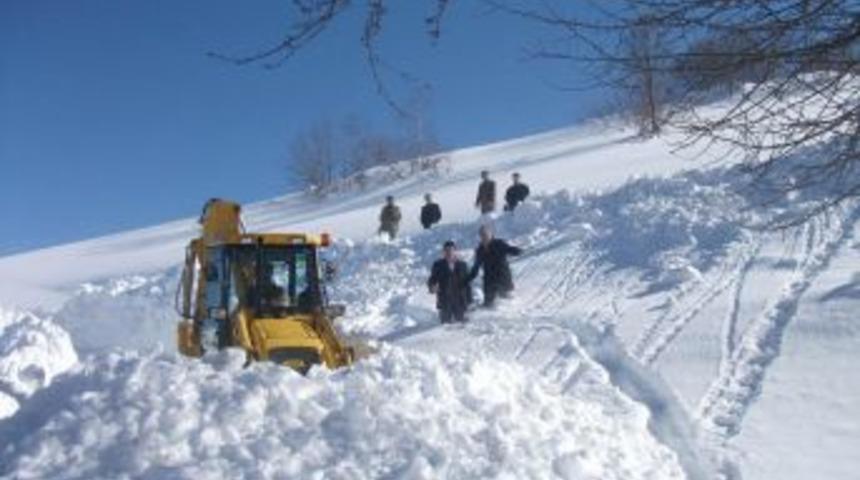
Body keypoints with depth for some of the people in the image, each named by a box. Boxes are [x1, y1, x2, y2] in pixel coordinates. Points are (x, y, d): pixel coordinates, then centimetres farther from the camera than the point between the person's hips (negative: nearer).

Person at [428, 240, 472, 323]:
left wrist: (469, 301, 6)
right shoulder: (438, 265, 0)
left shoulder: (462, 265, 5)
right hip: (444, 303, -2)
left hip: (460, 302, 2)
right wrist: (432, 287, -25)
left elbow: (467, 283, 8)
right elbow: (432, 280, -1)